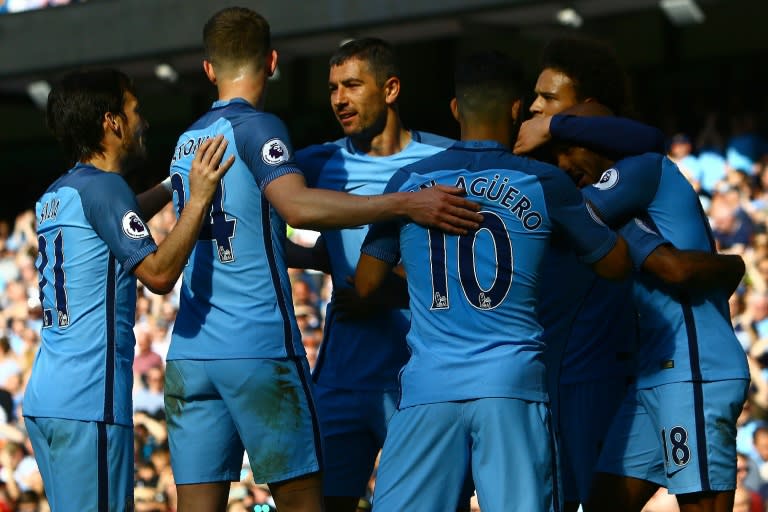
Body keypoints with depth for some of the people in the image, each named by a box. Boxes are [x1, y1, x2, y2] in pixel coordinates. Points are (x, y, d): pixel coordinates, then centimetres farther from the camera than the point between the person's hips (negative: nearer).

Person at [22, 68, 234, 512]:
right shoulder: (102, 186, -10)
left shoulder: (56, 195, 18)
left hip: (46, 394, 10)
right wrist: (199, 198, -16)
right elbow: (159, 272, -18)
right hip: (88, 403, -10)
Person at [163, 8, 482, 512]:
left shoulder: (187, 142, 18)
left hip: (189, 352, 6)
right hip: (260, 348, -6)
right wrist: (406, 203, -24)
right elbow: (298, 206, -23)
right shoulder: (256, 126, -4)